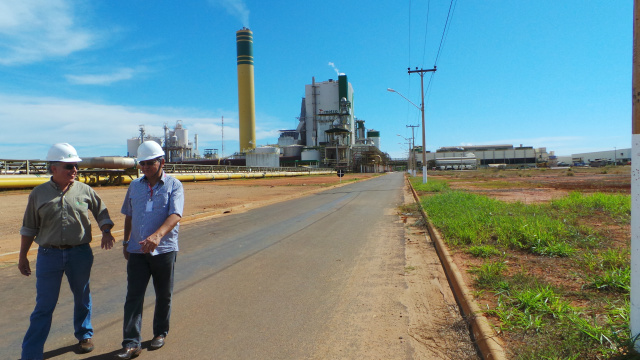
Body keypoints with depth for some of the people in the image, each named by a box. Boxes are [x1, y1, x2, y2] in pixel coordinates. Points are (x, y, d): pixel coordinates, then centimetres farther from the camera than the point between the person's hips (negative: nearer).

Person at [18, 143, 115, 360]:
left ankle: (84, 335, 36)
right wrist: (22, 257, 7)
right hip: (49, 254, -1)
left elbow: (101, 212, 11)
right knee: (44, 305, 3)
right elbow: (29, 228, 6)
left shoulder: (84, 190, 0)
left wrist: (106, 232, -4)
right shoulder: (39, 194, 0)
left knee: (82, 298, 16)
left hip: (80, 253, 1)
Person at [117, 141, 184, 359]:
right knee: (133, 296, 0)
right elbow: (128, 216, 19)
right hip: (137, 251, 3)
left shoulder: (174, 185, -5)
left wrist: (157, 235, -34)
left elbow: (175, 215, -19)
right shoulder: (134, 186, 10)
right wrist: (126, 242, 20)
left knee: (163, 296, 11)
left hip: (164, 250, -3)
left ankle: (160, 333, 29)